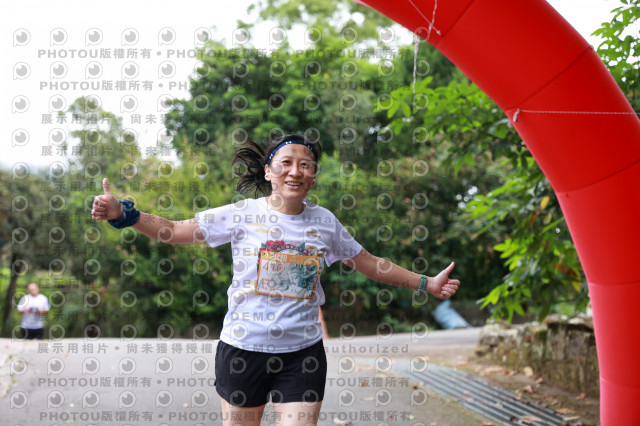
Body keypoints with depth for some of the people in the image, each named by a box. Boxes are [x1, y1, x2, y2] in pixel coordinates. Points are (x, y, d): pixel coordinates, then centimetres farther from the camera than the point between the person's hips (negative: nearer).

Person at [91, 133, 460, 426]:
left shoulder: (325, 222, 4)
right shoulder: (243, 215, -4)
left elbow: (371, 264, 14)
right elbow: (173, 231, -2)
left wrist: (426, 283, 14)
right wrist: (122, 214, -14)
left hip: (303, 352, 2)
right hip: (244, 348, -1)